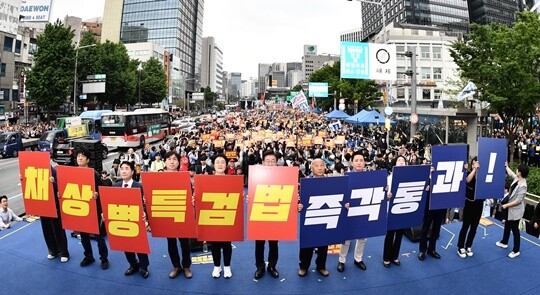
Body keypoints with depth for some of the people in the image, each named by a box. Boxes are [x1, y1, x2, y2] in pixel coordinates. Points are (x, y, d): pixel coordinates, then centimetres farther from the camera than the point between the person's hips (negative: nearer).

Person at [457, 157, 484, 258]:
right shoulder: (469, 174, -8)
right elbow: (468, 180, -31)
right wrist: (475, 169, -30)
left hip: (479, 204, 3)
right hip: (469, 203, -3)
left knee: (474, 227, 11)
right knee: (465, 226, 1)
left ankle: (468, 246, 26)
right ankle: (460, 248, 13)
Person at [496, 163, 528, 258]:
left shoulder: (522, 186, -28)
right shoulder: (517, 179, -4)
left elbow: (518, 201, -26)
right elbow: (510, 173, 21)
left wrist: (506, 205, -18)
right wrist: (506, 166, 31)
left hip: (516, 210, -9)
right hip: (511, 208, 9)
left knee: (515, 229, 3)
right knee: (507, 226, 23)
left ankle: (516, 250, 15)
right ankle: (504, 242, 41)